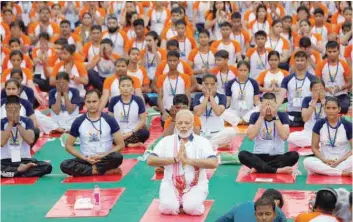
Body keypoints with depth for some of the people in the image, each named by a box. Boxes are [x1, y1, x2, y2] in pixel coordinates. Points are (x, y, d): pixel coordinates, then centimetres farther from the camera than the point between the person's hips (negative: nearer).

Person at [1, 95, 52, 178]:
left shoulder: (27, 121, 3)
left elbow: (30, 140, -14)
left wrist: (17, 123, -13)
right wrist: (10, 123, -13)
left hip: (24, 159, 2)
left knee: (47, 166, -26)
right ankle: (20, 170, -18)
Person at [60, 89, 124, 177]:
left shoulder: (109, 120, -2)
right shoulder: (78, 122, 0)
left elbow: (121, 144, -1)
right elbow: (68, 146, 5)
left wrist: (102, 156, -13)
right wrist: (85, 158, -9)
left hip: (105, 159, -2)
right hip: (86, 160, 2)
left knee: (118, 157, -35)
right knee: (64, 165, -28)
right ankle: (107, 171, -24)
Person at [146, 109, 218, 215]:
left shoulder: (202, 142, 0)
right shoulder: (166, 141, 4)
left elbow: (214, 163, -14)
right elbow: (150, 160, -5)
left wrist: (188, 160, -19)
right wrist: (175, 159, -15)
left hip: (196, 186, -1)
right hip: (171, 185, 1)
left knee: (191, 208, -29)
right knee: (168, 207, -27)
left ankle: (190, 202, 6)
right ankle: (175, 202, 7)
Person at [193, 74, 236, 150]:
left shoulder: (221, 97, -1)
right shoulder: (198, 97, 2)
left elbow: (218, 112, -19)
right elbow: (197, 113, -16)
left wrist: (211, 96, -13)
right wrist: (206, 97, -12)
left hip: (217, 132, 0)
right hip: (201, 133, 0)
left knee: (231, 132, -32)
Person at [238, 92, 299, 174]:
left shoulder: (282, 115, -1)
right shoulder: (255, 116, 0)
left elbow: (284, 136, -15)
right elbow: (251, 136, -14)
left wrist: (276, 117, -16)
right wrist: (261, 117, -15)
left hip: (277, 156, 0)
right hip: (259, 156, 0)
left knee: (294, 155, -29)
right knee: (242, 154, -29)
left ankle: (258, 168, -26)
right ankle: (278, 170, -33)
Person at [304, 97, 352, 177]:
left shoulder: (347, 125, -3)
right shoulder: (319, 124, 0)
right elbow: (314, 147, 4)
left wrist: (340, 160, -16)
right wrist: (324, 160, -13)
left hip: (343, 162, -2)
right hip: (325, 162, 2)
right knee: (307, 162, -31)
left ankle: (323, 171, -26)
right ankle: (344, 173, -28)